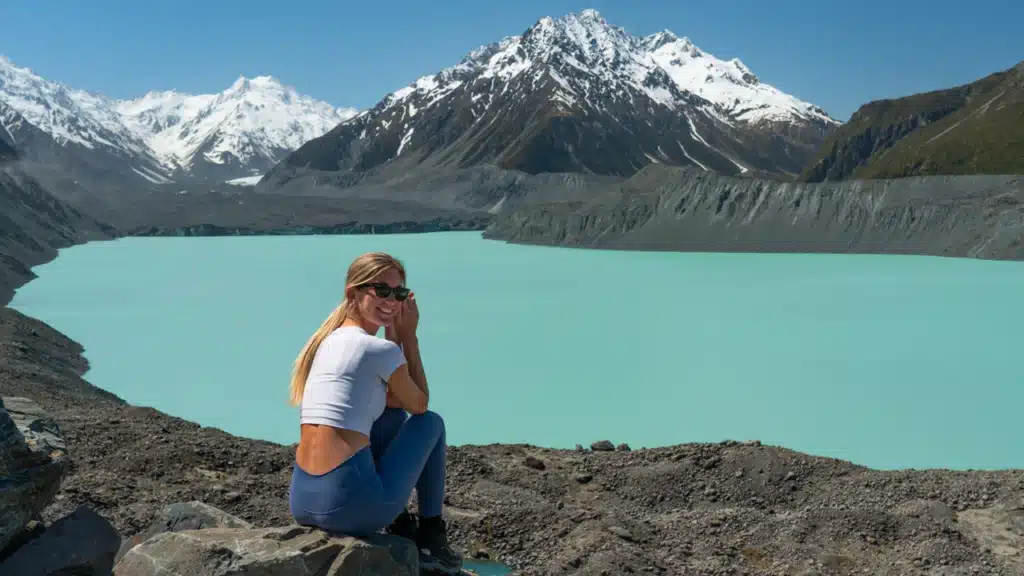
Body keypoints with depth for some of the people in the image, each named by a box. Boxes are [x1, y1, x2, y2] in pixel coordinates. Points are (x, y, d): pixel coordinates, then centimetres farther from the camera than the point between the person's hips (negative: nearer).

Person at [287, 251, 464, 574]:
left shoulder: (328, 339, 16)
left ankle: (401, 530, 33)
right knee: (431, 423, 14)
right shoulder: (380, 349, -9)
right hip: (350, 504, -8)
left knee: (394, 417, 28)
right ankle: (431, 539, 22)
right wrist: (408, 337, 11)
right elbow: (419, 405, 9)